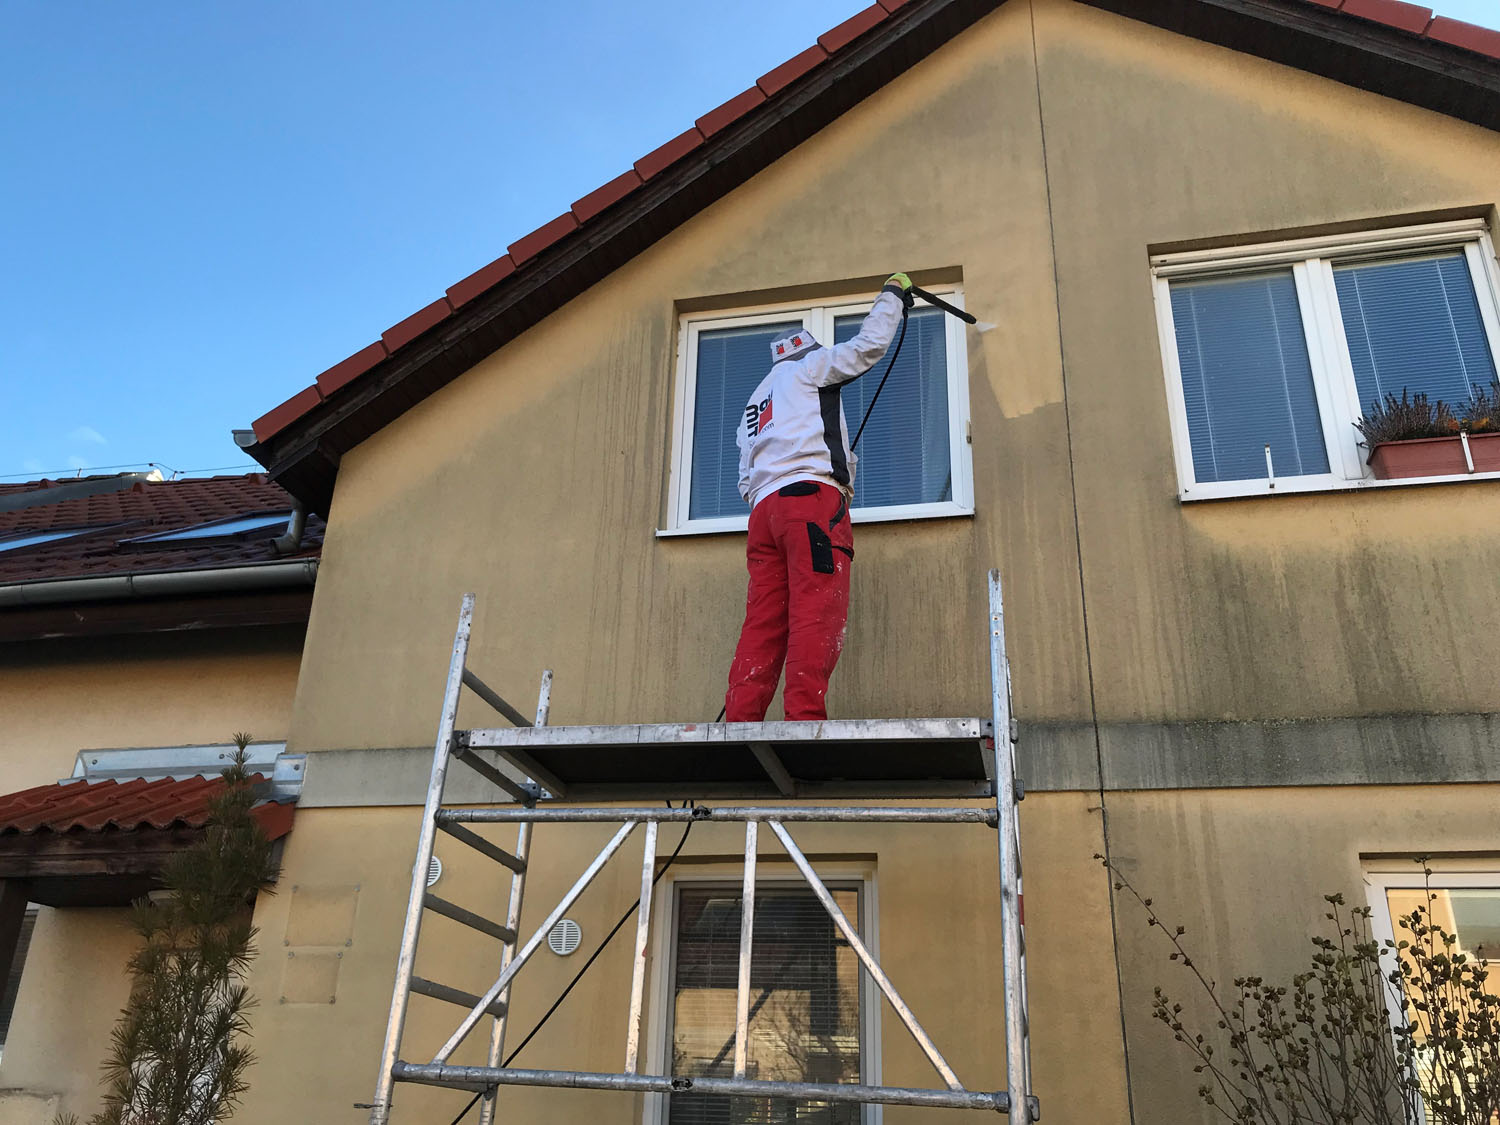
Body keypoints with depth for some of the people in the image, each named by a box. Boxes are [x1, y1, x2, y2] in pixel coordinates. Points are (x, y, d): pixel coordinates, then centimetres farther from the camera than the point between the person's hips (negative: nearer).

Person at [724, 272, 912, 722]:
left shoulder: (754, 406, 35)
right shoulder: (808, 366, 17)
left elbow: (746, 481, 27)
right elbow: (869, 344, 13)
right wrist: (893, 293, 27)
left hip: (764, 508, 7)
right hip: (812, 495, -7)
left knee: (763, 623, -3)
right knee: (817, 614, -18)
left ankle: (739, 722, -14)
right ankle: (804, 718, -30)